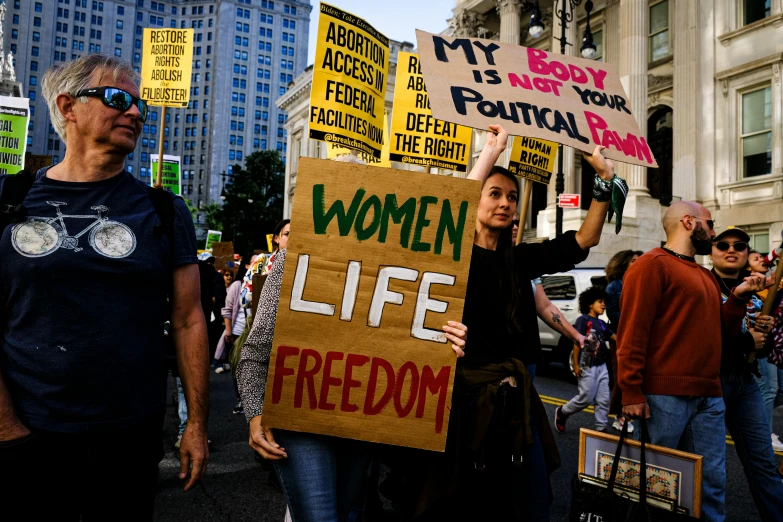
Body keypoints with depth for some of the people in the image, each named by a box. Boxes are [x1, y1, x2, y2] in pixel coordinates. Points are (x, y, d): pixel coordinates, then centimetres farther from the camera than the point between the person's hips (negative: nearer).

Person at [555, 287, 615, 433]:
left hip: (601, 366, 7)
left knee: (603, 399, 7)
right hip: (588, 366, -7)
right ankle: (562, 412, 19)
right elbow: (577, 342, -12)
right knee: (586, 398, -2)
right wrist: (576, 364, -16)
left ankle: (601, 427, 16)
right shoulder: (583, 319, -9)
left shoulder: (602, 323, 13)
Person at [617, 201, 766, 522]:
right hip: (664, 395, -8)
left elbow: (719, 334, 24)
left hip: (709, 397, 8)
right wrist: (631, 392, -19)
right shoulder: (652, 264, -7)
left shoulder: (705, 275, 21)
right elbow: (632, 333, -15)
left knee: (712, 481, 12)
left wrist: (738, 297, 10)